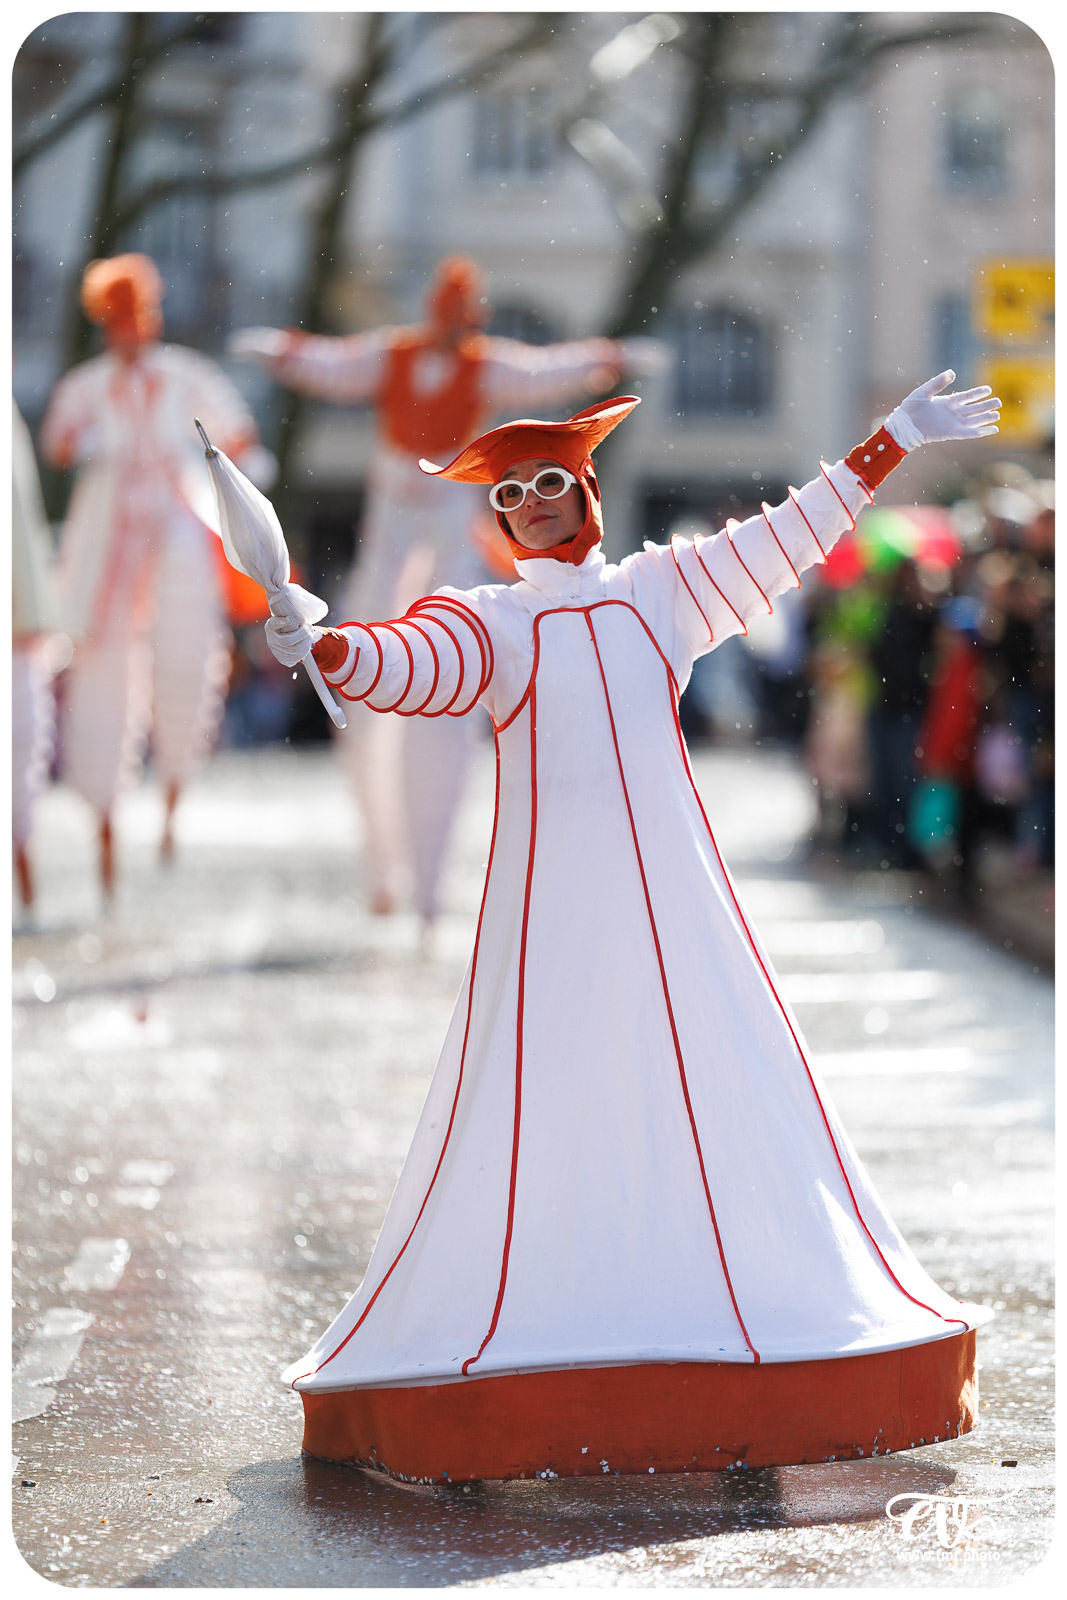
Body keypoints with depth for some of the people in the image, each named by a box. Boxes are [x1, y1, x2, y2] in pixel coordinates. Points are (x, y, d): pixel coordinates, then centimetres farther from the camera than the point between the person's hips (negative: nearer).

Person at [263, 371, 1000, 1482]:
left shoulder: (660, 590, 14)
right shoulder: (488, 622, 7)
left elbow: (790, 534, 19)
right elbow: (406, 661, -13)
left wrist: (895, 440, 18)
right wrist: (321, 646, -34)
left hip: (671, 891, 3)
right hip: (552, 901, -2)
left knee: (718, 1089, 1)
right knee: (541, 1107, -6)